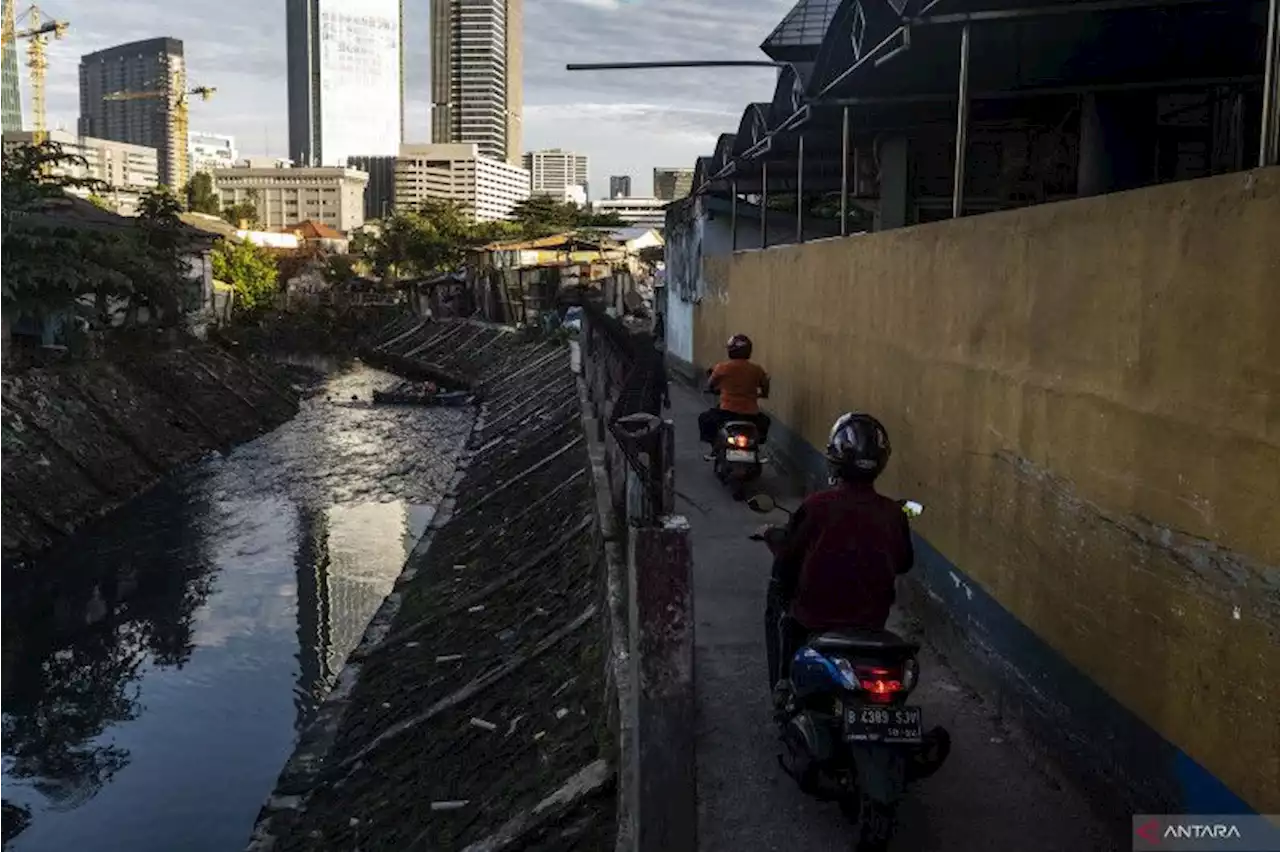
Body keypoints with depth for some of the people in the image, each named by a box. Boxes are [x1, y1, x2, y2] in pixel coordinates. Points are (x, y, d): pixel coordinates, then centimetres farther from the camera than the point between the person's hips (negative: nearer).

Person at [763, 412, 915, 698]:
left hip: (814, 618, -2)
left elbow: (784, 565, -9)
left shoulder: (815, 506, -19)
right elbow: (904, 563, 6)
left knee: (777, 597, 28)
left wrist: (774, 538, 12)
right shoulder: (892, 513, -11)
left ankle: (782, 684, 30)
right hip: (872, 622, 2)